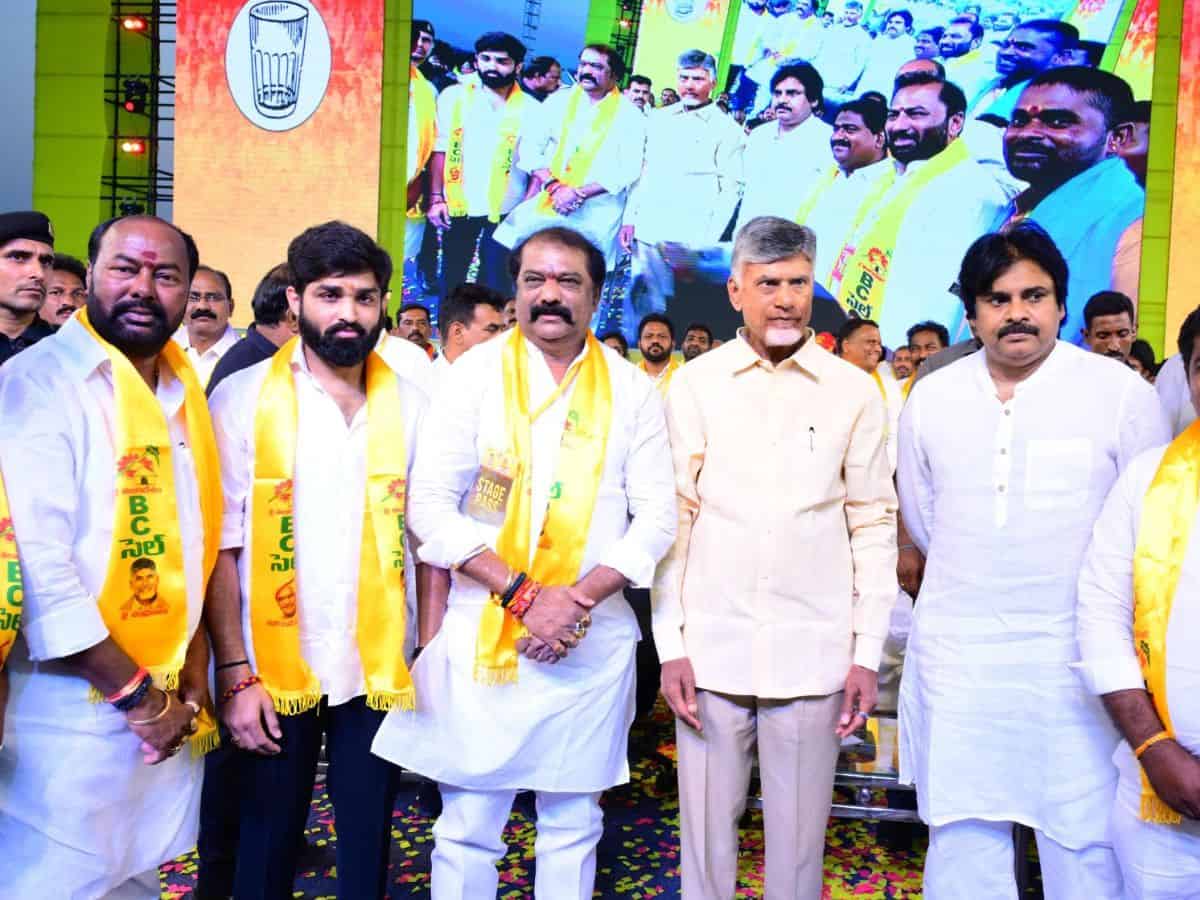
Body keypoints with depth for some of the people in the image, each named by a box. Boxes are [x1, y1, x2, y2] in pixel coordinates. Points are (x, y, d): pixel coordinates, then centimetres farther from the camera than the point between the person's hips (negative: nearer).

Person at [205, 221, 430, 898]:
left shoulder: (412, 405, 1)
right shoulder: (243, 399, -4)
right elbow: (222, 546, -5)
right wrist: (235, 675, -9)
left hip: (382, 671, 2)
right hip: (276, 671, -1)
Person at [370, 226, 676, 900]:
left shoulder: (633, 390, 4)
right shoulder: (475, 374, 0)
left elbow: (658, 516, 1)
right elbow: (431, 506, -6)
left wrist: (579, 599, -13)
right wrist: (523, 595, -15)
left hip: (595, 639, 2)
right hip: (481, 635, -1)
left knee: (572, 822, 14)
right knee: (469, 825, 7)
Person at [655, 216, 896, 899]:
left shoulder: (855, 392, 2)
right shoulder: (694, 385, 1)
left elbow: (874, 526, 4)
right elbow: (672, 517, 2)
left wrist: (868, 653, 0)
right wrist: (671, 644, -1)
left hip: (815, 652, 0)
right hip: (712, 646, 0)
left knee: (799, 835, 11)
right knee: (707, 827, 11)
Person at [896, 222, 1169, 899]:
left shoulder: (1123, 392, -5)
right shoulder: (931, 397, 4)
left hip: (1076, 657, -2)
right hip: (957, 658, 3)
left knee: (1087, 843, 3)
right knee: (963, 842, 12)